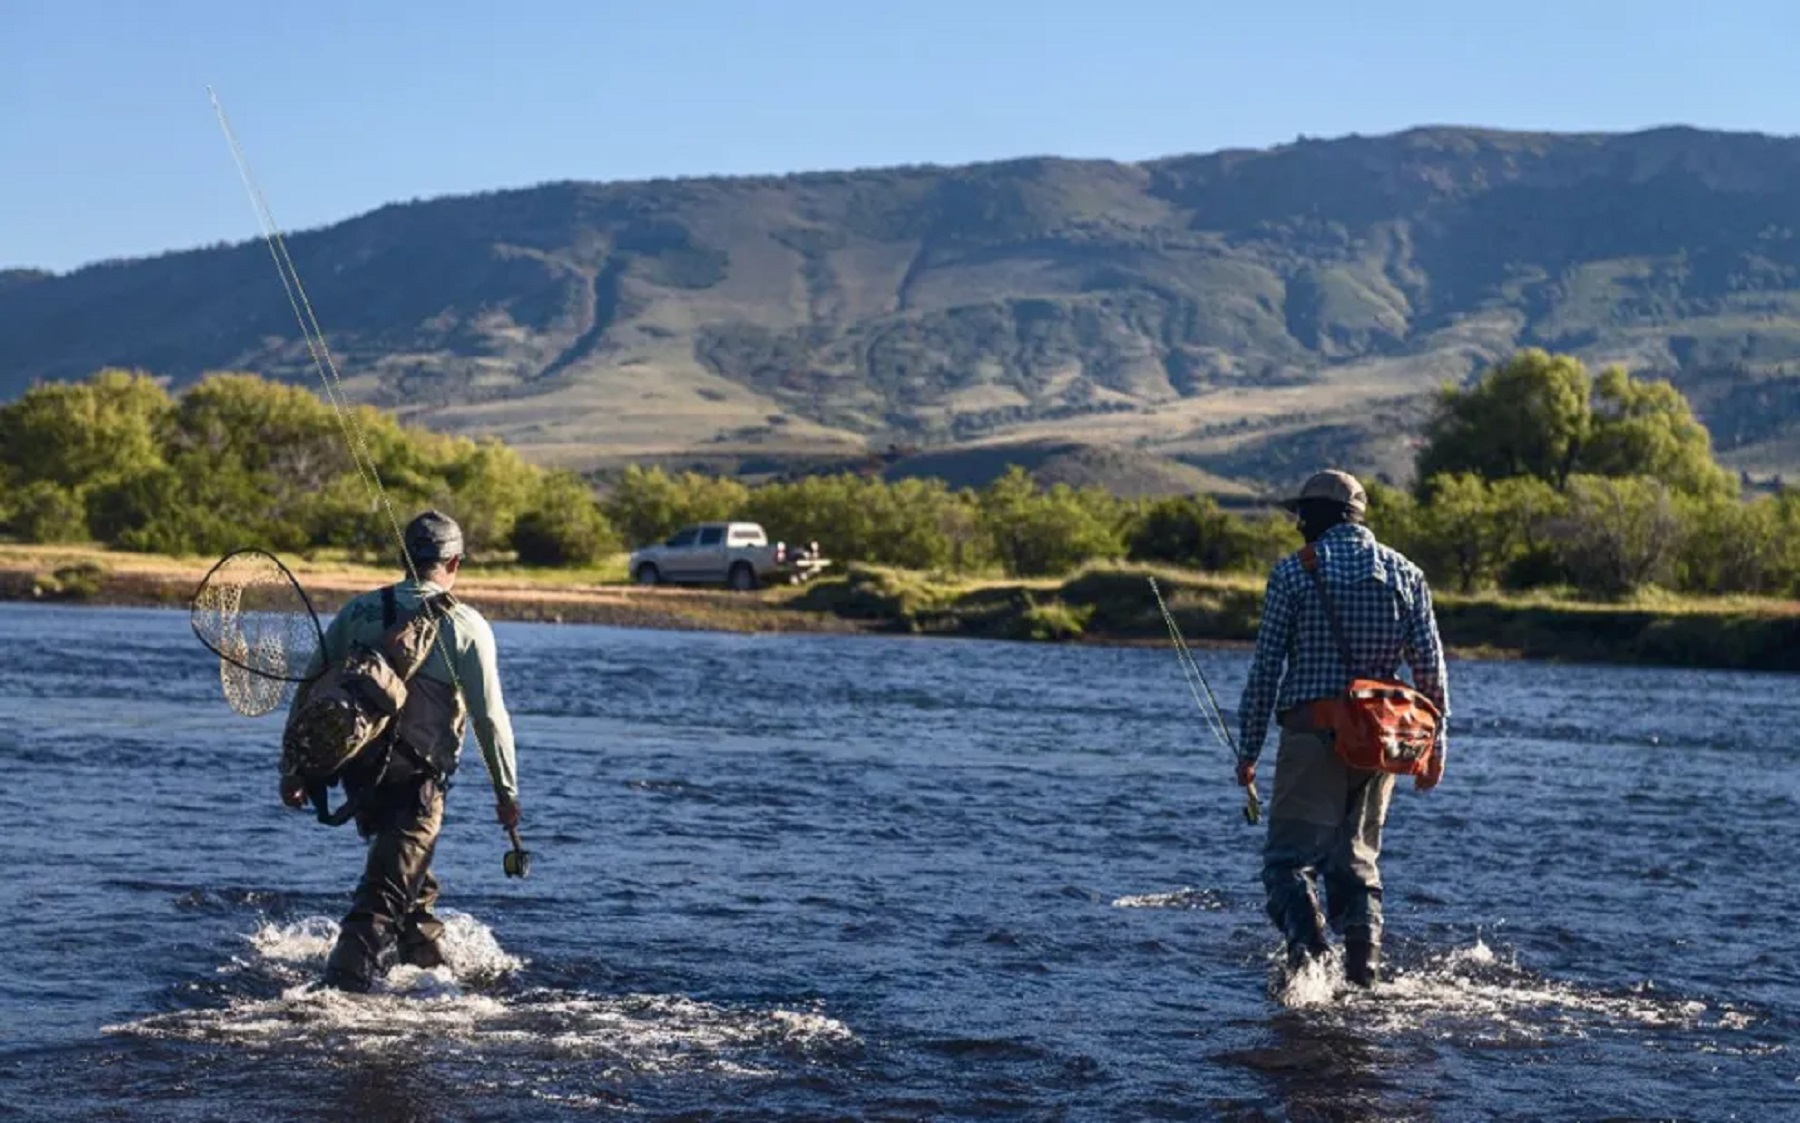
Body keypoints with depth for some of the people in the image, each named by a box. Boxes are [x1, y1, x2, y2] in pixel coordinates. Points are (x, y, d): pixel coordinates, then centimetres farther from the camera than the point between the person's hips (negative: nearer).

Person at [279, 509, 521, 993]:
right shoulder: (466, 626, -5)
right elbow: (490, 716, -5)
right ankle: (346, 975, -17)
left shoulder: (358, 612, 4)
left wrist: (293, 768, 11)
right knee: (388, 884, -3)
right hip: (418, 775, -5)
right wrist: (506, 790, 3)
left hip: (359, 768, 5)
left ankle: (429, 957, 40)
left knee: (409, 868, 27)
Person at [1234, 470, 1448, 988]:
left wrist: (1248, 749, 3)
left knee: (1289, 857, -1)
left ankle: (1306, 946, -26)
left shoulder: (1294, 572, -2)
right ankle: (1364, 974, 7)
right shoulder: (1405, 574, 8)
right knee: (1356, 860, 16)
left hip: (1313, 733, -4)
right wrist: (1436, 744, 13)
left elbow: (1266, 668, -3)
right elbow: (1431, 668, 6)